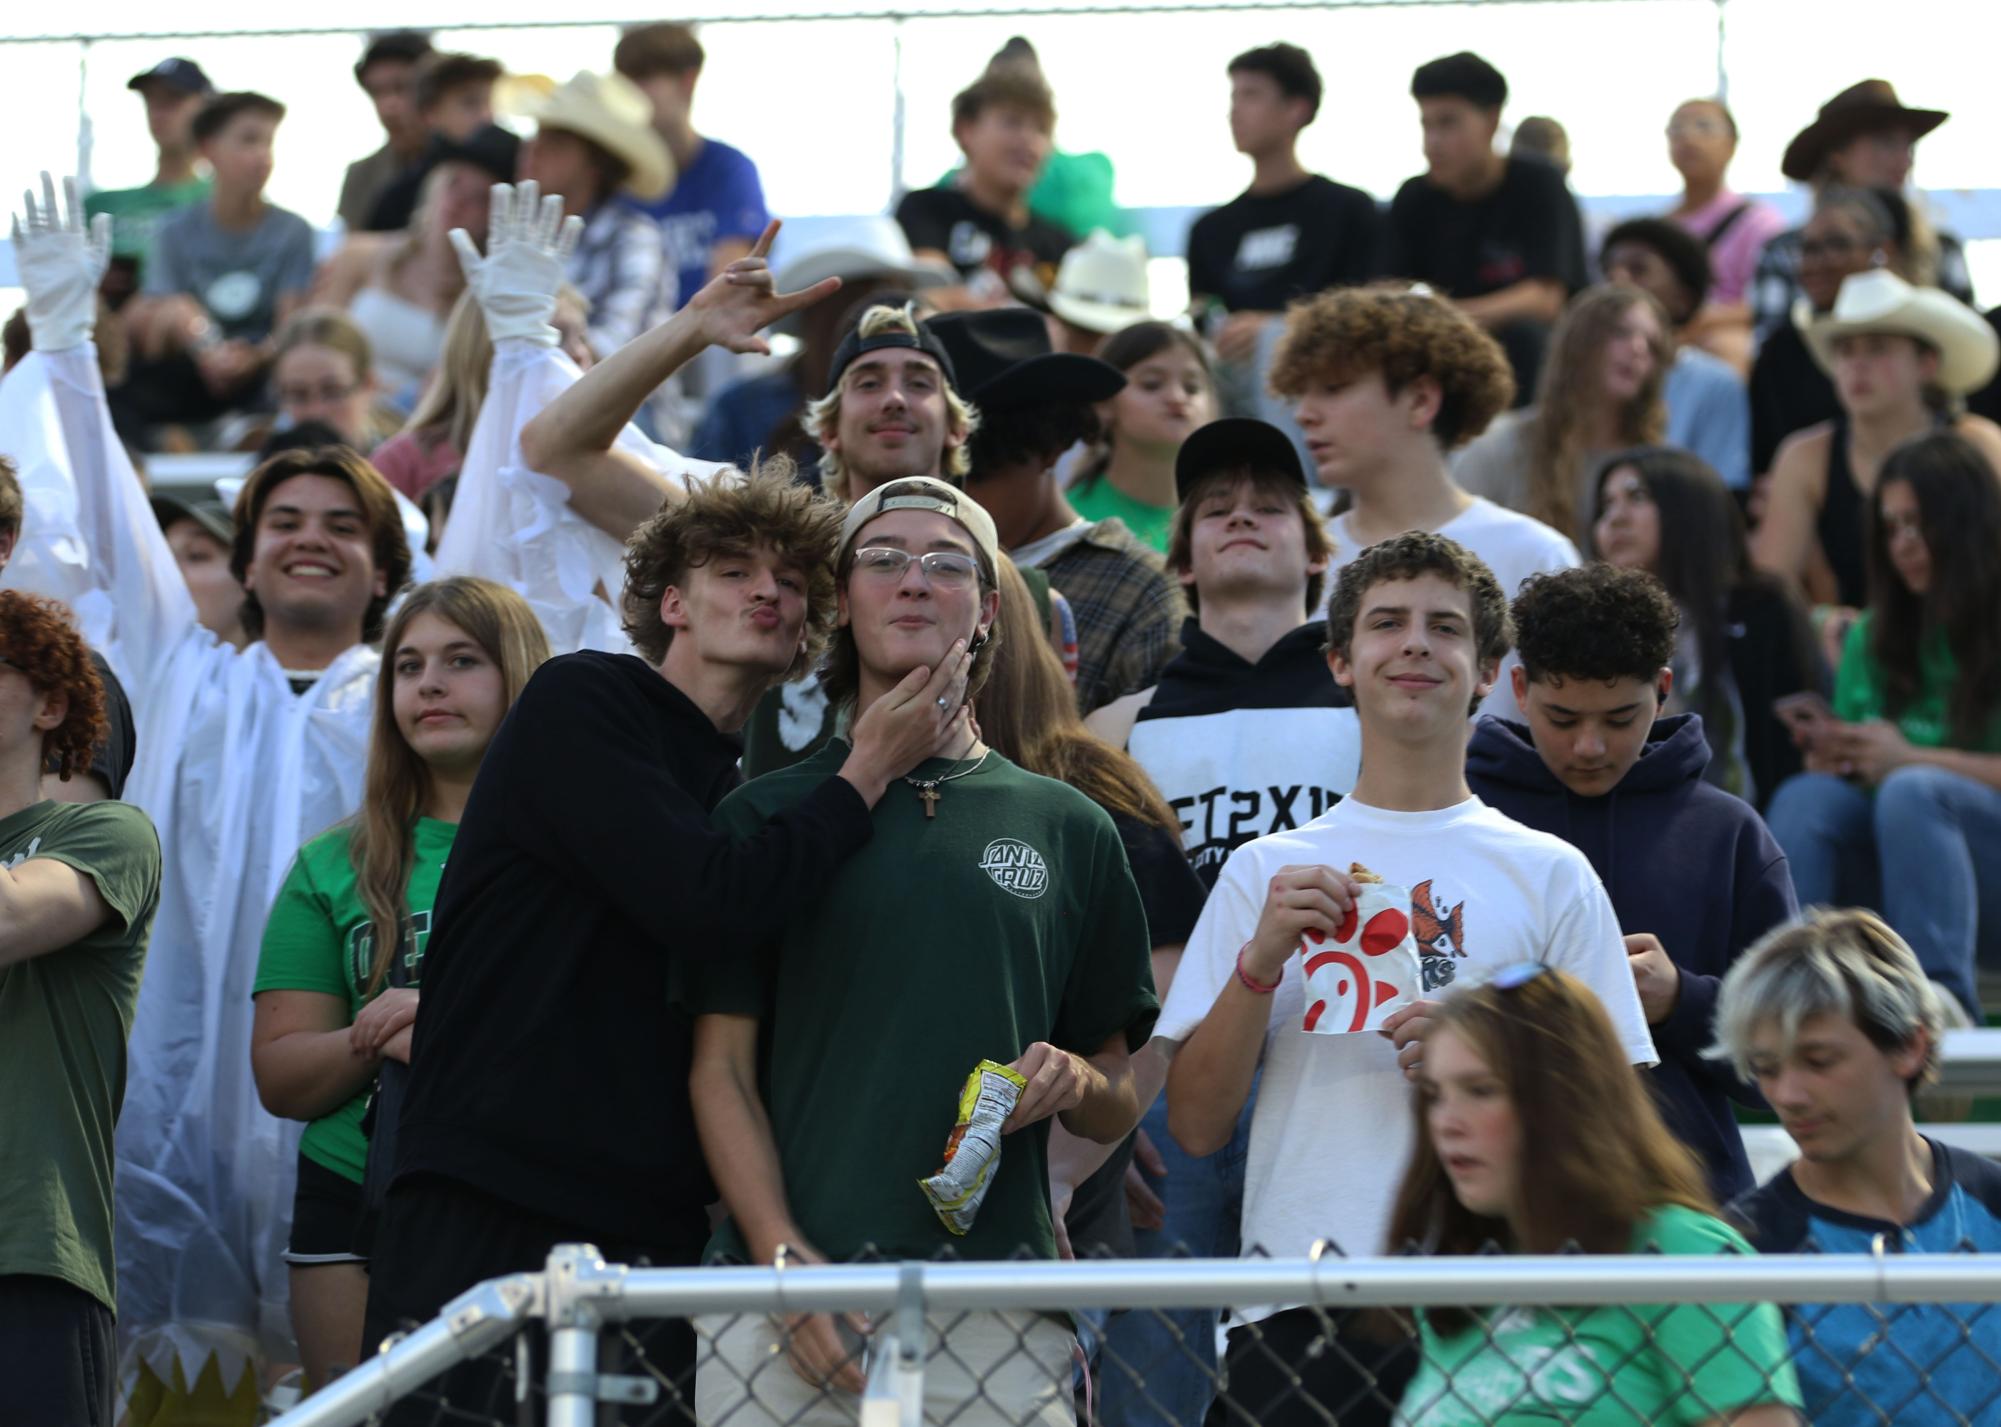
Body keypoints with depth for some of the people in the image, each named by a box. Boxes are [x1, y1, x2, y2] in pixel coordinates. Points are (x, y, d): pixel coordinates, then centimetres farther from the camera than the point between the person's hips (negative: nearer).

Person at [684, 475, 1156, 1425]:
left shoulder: (1068, 829, 16)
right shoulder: (769, 815, 12)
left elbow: (1118, 1111, 18)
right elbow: (722, 1069, 6)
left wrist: (1071, 1082, -5)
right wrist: (784, 1261, -8)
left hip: (999, 1302, 1)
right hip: (782, 1303, -1)